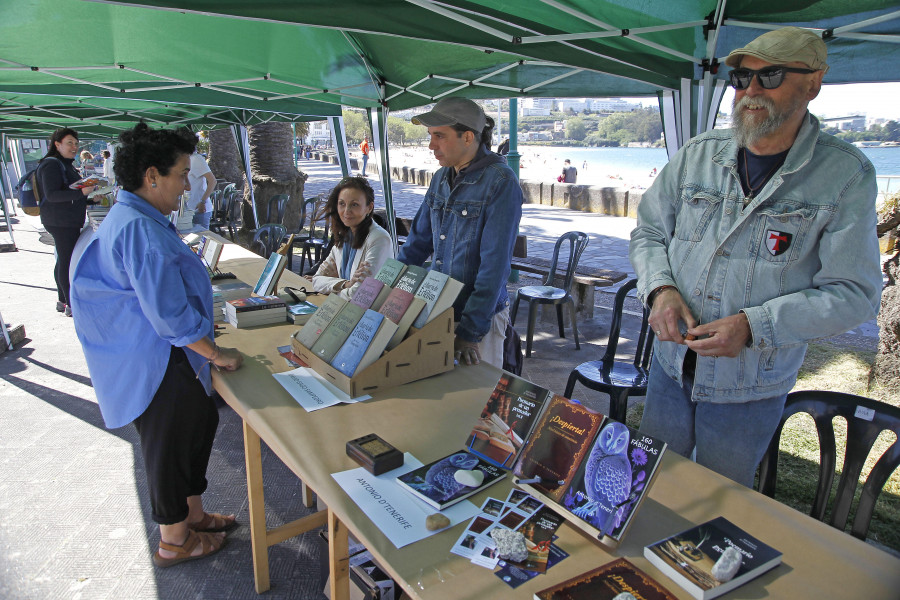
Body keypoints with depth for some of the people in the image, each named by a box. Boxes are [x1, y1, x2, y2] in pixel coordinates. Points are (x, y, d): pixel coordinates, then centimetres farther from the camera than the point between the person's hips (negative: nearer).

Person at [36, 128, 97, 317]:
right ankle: (71, 305, -3)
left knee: (63, 260, 16)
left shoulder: (66, 164, 18)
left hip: (69, 221, 11)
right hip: (61, 222, -11)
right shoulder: (51, 165, -14)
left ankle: (62, 300, 26)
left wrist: (89, 200, 25)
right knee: (67, 261, -7)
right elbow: (51, 195, -24)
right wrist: (81, 192, -33)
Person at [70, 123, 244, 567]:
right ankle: (174, 541, 28)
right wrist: (217, 355, -16)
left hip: (158, 358, 10)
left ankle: (192, 514, 38)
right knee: (168, 443, 6)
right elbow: (169, 313, -27)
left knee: (200, 420, 20)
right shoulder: (139, 230, -26)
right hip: (153, 366, -10)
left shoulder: (130, 219, 10)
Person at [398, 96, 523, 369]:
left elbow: (495, 263, -21)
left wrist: (471, 330, -24)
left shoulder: (500, 182, -17)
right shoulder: (441, 179, 5)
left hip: (480, 315, -6)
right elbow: (418, 241, 14)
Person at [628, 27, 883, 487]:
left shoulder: (845, 174, -11)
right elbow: (648, 232, 6)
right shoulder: (698, 153, -1)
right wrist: (660, 289, -15)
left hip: (750, 390, -2)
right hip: (671, 366, 3)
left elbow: (852, 293, -13)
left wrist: (752, 325, -25)